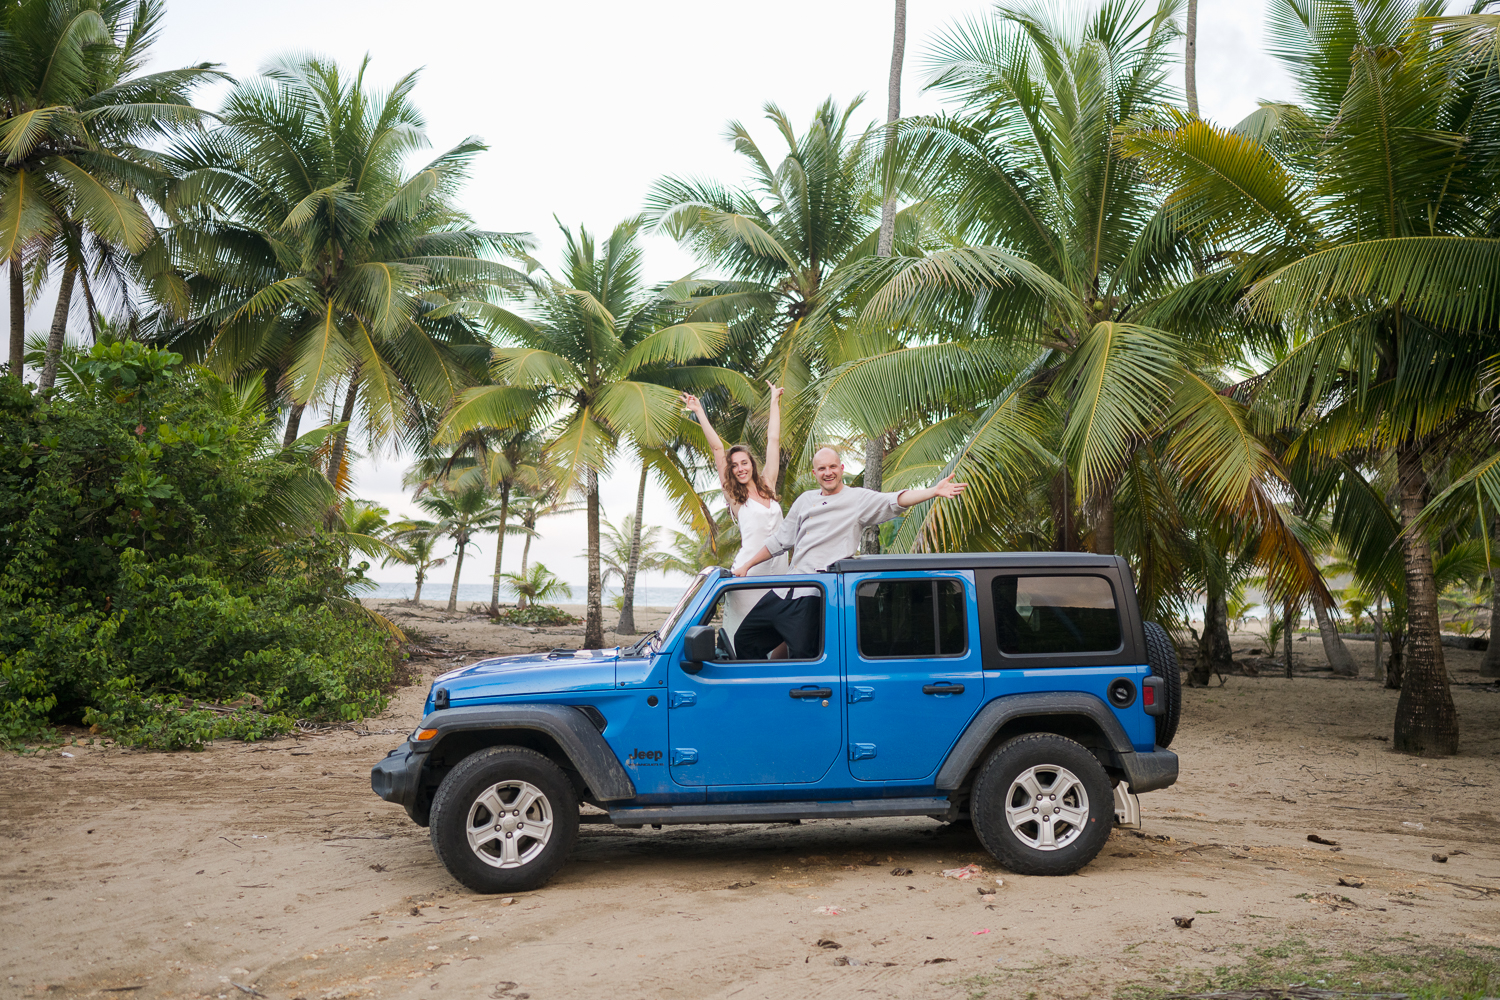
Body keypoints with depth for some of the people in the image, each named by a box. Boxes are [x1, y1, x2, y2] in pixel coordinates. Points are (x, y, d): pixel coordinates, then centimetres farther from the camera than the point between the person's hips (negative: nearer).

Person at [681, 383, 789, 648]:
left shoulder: (768, 486, 14)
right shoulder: (734, 496, 4)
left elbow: (773, 440, 21)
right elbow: (717, 449, 4)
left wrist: (774, 401, 27)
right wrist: (699, 412, 4)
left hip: (778, 568, 4)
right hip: (748, 570, -4)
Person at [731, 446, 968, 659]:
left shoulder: (859, 499, -1)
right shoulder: (805, 500, 17)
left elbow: (895, 501, -17)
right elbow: (780, 540, 25)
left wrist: (934, 491, -33)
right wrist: (746, 566, 24)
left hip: (813, 595, -7)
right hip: (785, 590, 7)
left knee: (802, 656, -15)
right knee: (744, 640, 12)